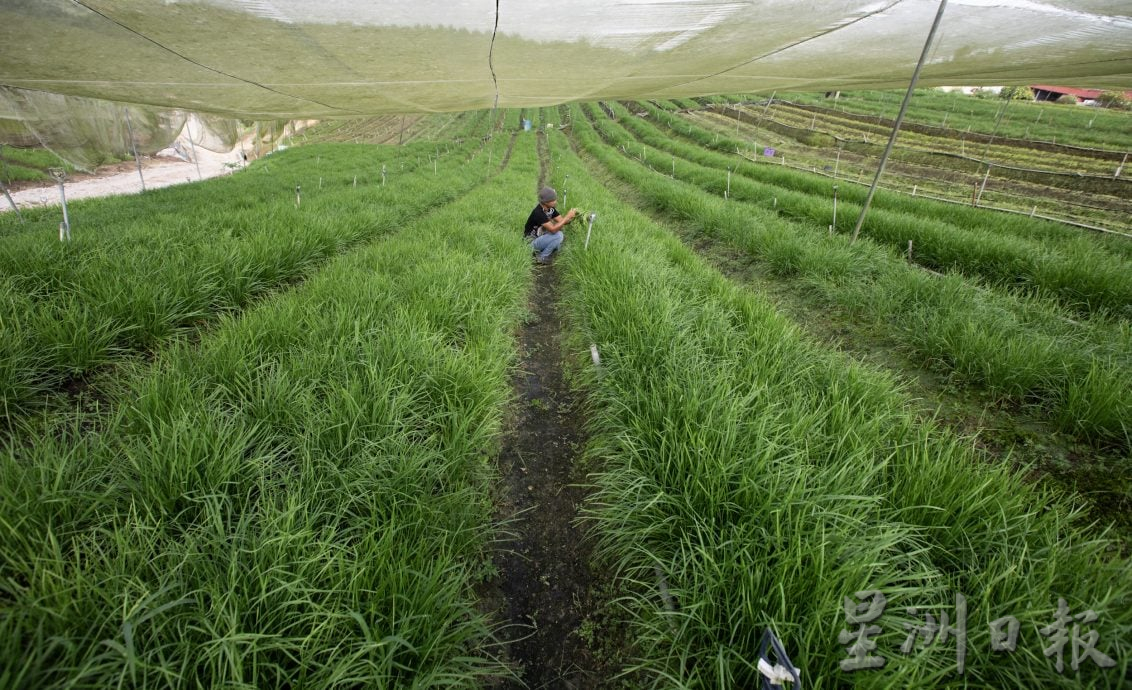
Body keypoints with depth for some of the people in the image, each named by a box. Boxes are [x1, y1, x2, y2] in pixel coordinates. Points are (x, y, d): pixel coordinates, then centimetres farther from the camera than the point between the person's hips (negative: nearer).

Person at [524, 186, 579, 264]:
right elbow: (553, 229, -34)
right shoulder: (538, 213, -29)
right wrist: (567, 216, -33)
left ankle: (539, 251, 13)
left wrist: (571, 218, -23)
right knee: (558, 235, -24)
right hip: (531, 242, -9)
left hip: (541, 238, 9)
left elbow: (561, 221, -3)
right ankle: (542, 257, -9)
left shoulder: (550, 208, -4)